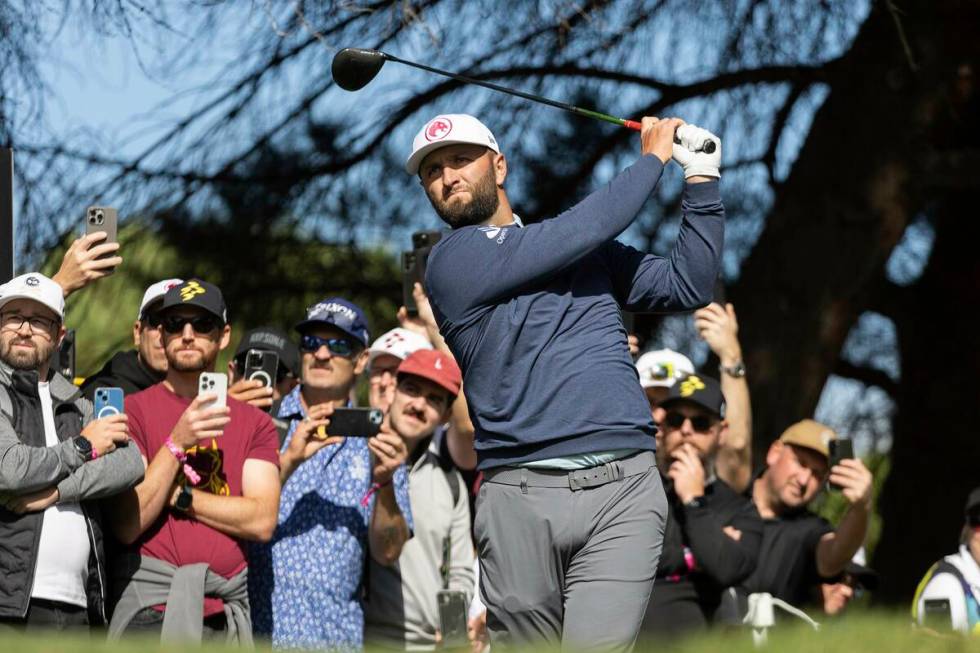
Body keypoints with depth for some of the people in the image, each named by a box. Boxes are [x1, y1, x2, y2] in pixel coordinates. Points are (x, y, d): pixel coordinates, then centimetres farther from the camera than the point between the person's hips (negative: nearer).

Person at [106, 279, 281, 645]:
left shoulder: (254, 422, 13)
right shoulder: (133, 410, 2)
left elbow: (262, 521, -1)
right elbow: (127, 526, -7)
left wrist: (178, 497, -5)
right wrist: (176, 444, -12)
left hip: (227, 611, 4)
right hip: (152, 604, -4)